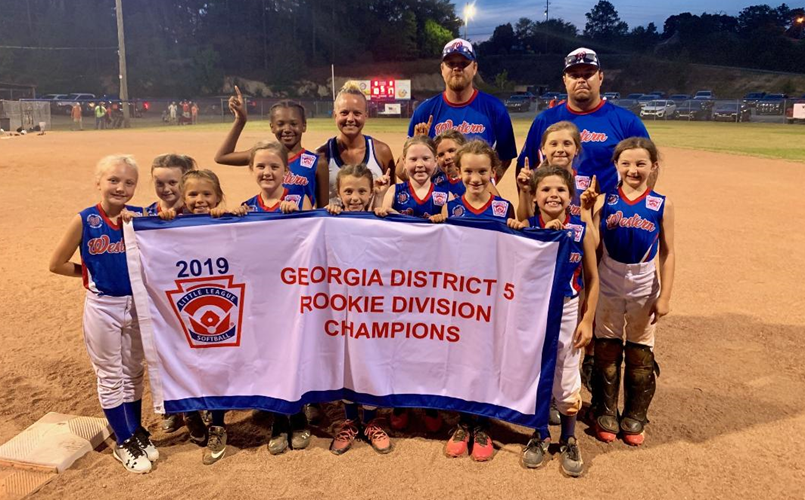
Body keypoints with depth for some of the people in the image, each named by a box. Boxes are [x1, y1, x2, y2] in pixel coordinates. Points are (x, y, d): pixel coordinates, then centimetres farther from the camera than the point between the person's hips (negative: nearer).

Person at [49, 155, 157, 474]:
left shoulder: (139, 216, -5)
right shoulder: (85, 220, -11)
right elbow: (57, 264, -3)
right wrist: (92, 274, -1)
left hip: (136, 304, 2)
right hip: (102, 307, -2)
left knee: (133, 373, 17)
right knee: (110, 377, 11)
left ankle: (136, 432, 34)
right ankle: (124, 442, 25)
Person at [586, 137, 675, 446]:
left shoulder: (661, 205, -5)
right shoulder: (604, 200, -5)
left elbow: (667, 253, -3)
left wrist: (664, 296, -5)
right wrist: (585, 209, -21)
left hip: (644, 290, 0)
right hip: (608, 287, 0)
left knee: (640, 355, 10)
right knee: (606, 352, 10)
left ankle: (634, 418, 27)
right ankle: (605, 414, 26)